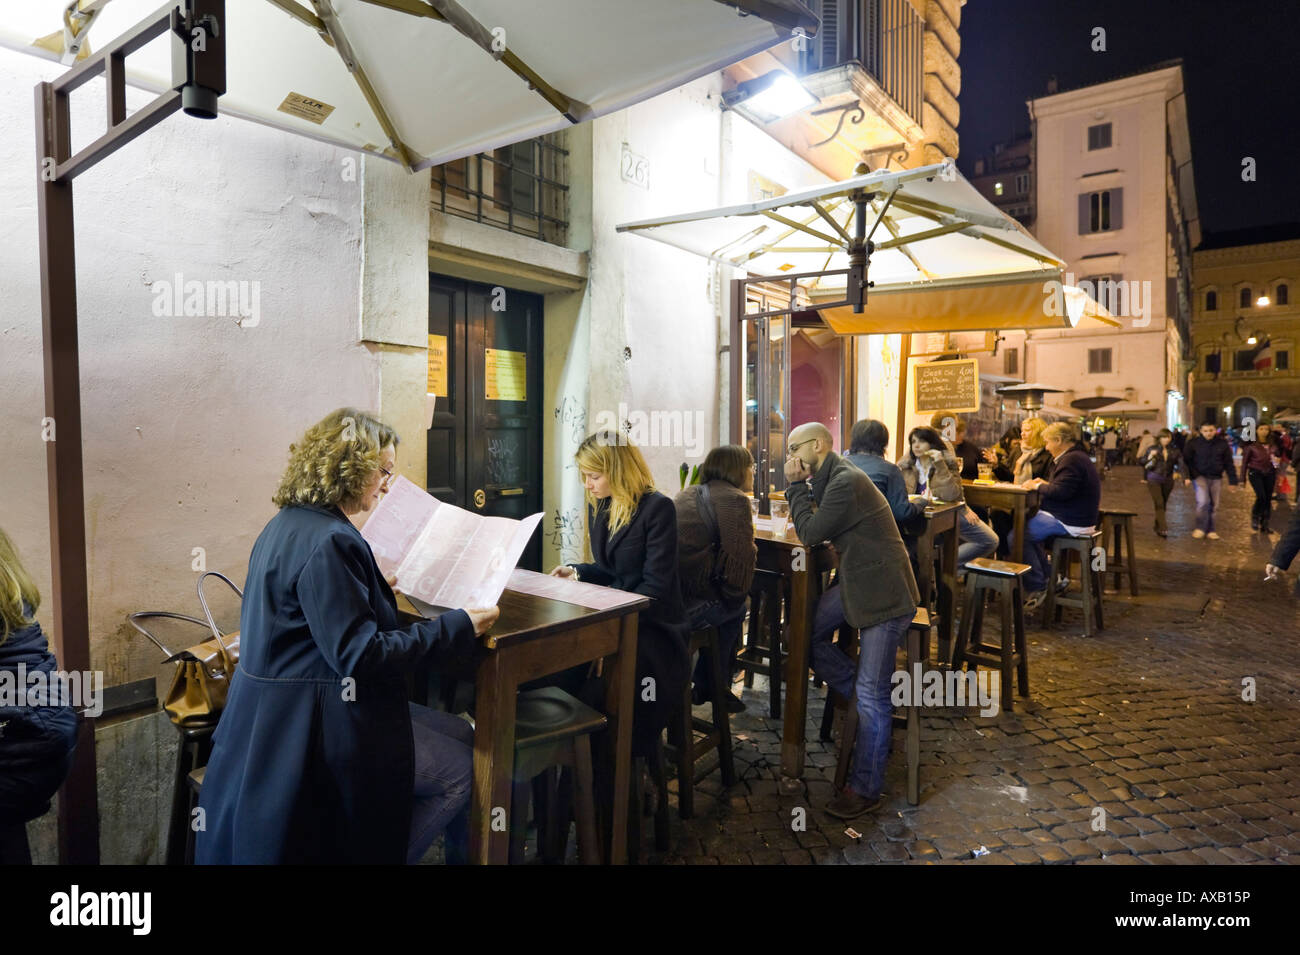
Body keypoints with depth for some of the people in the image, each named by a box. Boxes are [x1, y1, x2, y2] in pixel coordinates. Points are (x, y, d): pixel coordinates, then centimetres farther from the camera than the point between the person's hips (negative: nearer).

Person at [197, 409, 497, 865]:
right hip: (311, 725, -10)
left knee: (461, 736, 12)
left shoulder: (292, 525, 8)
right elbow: (360, 655, -26)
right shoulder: (327, 541, -24)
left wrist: (381, 591, 31)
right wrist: (456, 627, -22)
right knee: (460, 769, -2)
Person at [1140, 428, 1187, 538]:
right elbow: (1142, 463, 4)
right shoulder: (1152, 449, 2)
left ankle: (1157, 528, 23)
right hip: (1154, 480, -3)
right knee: (1159, 504, -13)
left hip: (1168, 480, 3)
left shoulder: (1174, 451, 7)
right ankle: (1163, 529, -18)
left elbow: (1181, 464, -2)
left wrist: (1185, 477, -17)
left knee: (1163, 505, 10)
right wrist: (1150, 457, -16)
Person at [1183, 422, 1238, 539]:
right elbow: (1186, 460, -4)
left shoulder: (1222, 443, 2)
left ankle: (1210, 530, 19)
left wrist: (1233, 480, 3)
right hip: (1200, 476, -3)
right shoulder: (1194, 443, -5)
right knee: (1203, 501, -19)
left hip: (1216, 478, 3)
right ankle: (1200, 528, -4)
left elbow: (1229, 463, 5)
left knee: (1214, 505, 7)